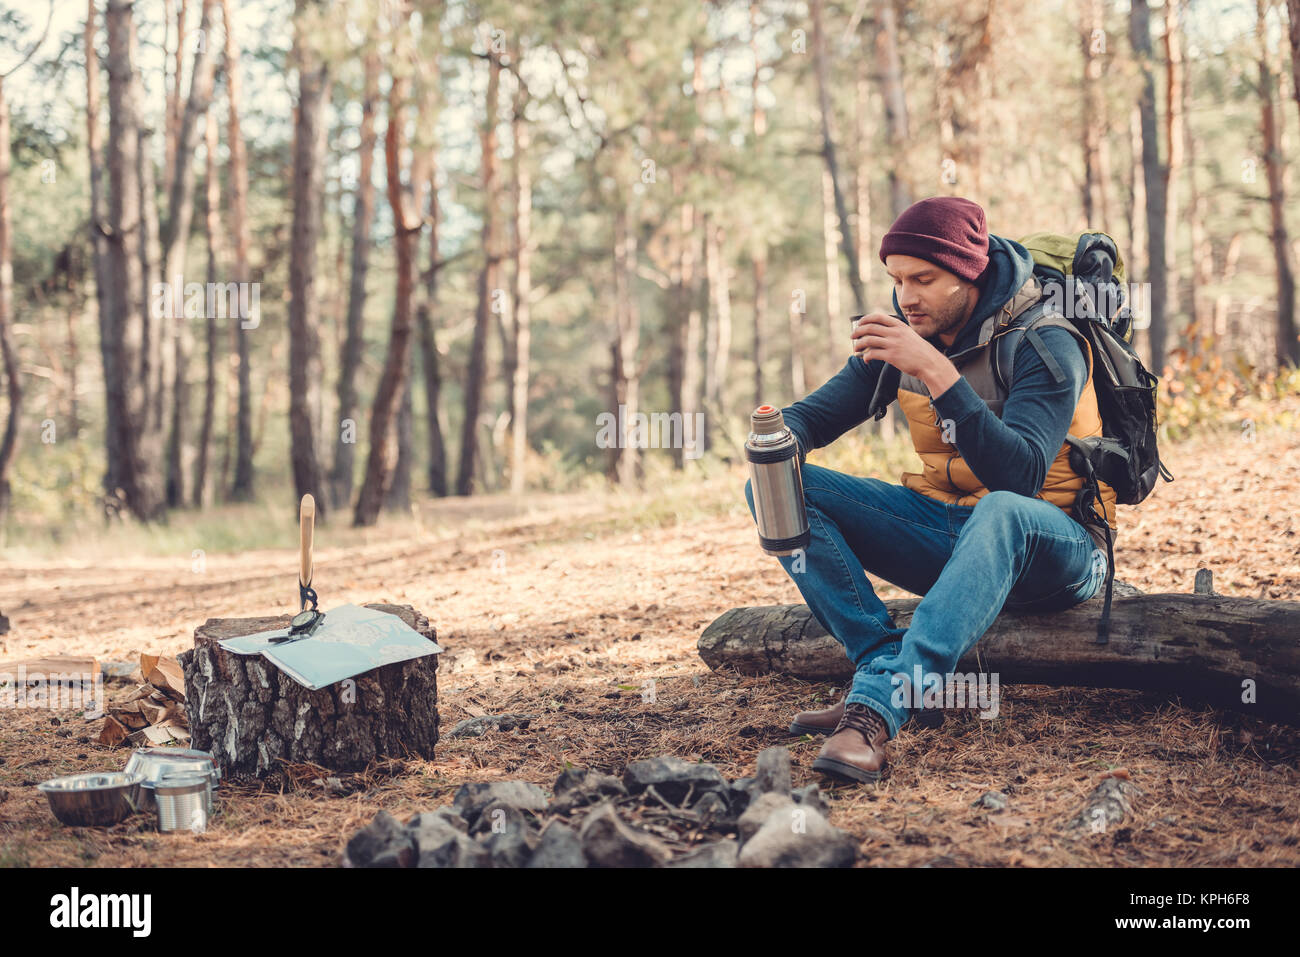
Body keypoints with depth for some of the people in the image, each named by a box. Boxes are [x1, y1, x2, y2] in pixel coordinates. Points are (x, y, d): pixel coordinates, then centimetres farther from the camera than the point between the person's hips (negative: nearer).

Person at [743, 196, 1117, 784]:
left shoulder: (1045, 345, -17)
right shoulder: (904, 335, 2)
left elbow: (1021, 476, -31)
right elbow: (812, 414, 8)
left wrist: (938, 373, -37)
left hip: (1053, 547, -6)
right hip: (945, 527, 6)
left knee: (1001, 512, -43)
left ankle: (878, 705, -49)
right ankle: (892, 672, -26)